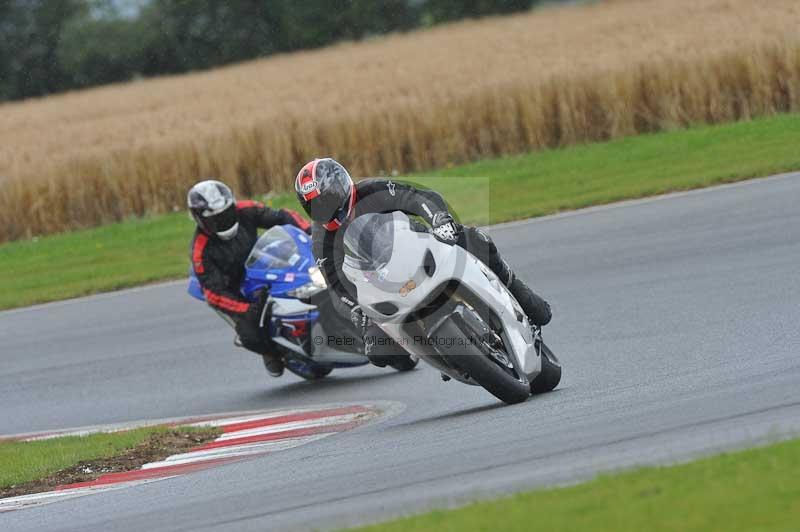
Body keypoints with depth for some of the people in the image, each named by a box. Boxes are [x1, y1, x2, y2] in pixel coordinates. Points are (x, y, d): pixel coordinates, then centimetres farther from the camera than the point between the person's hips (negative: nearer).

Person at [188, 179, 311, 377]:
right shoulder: (201, 251, -28)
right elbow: (214, 293, -29)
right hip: (234, 294, -5)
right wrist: (247, 310, -41)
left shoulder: (245, 212, -17)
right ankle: (271, 350, 12)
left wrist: (310, 231, -28)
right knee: (252, 337, -23)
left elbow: (281, 217, -10)